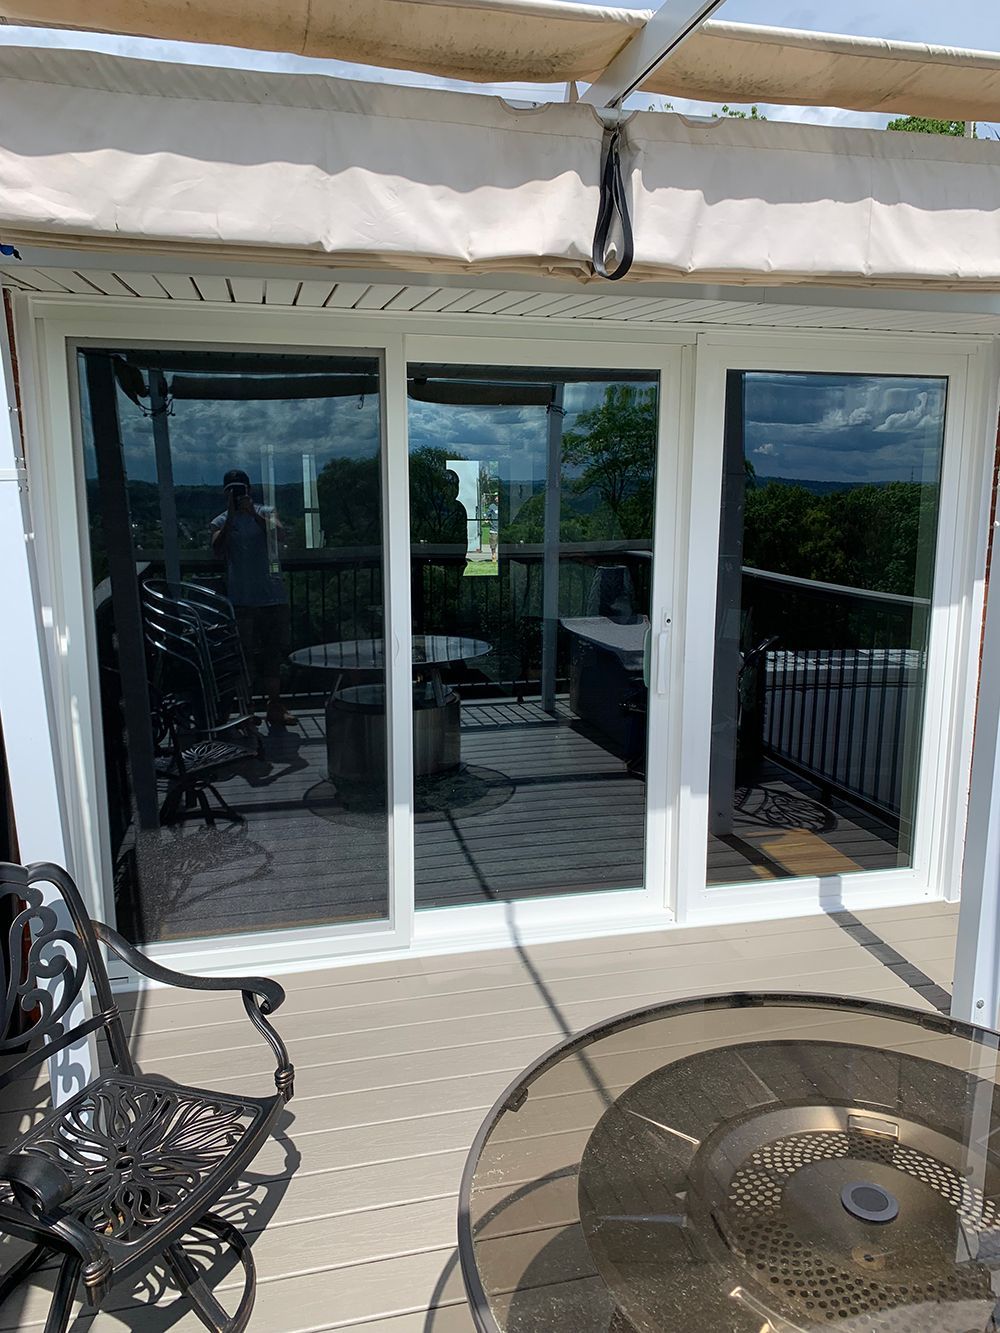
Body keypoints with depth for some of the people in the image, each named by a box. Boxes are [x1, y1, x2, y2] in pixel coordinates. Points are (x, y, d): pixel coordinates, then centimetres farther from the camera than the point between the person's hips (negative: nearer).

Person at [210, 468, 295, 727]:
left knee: (274, 652, 8)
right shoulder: (221, 522, 6)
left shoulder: (266, 513, 9)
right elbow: (218, 549, -13)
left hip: (273, 596, 2)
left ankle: (275, 707, 17)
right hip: (241, 599, -2)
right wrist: (231, 516, -17)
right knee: (245, 655, -3)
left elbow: (279, 533, -11)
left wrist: (253, 513, -21)